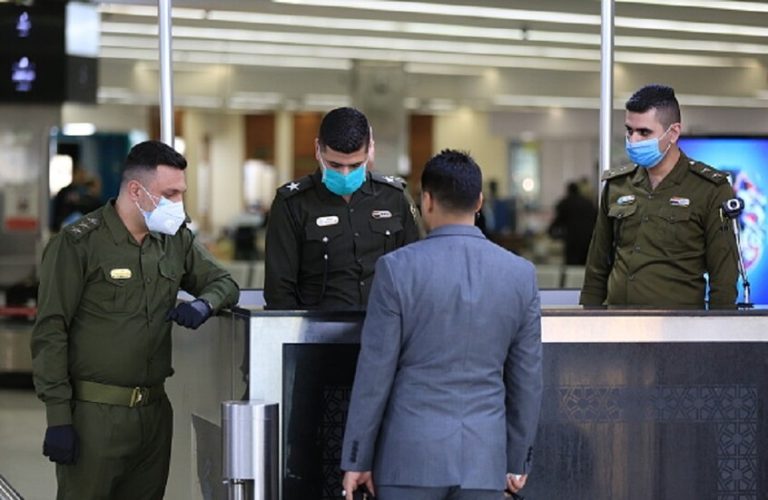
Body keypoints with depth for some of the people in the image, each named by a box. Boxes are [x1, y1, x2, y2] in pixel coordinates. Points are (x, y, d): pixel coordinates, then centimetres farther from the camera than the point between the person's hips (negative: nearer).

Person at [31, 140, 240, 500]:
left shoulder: (175, 239, 10)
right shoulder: (78, 244, -7)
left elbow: (222, 281, 22)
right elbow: (50, 333, -9)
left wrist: (205, 303, -4)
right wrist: (58, 418, -13)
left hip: (154, 410, 6)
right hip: (94, 415, -5)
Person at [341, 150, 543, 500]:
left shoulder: (398, 269, -9)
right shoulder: (520, 274, 1)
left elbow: (374, 373, -7)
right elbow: (527, 378, 6)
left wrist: (356, 459, 1)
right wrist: (518, 459, 16)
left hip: (411, 455, -3)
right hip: (484, 457, 3)